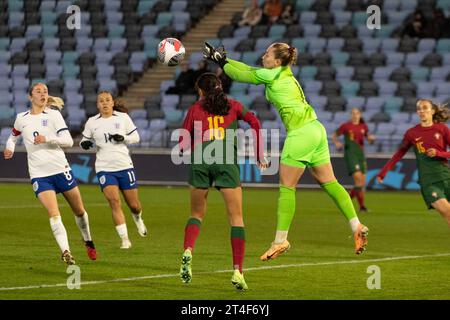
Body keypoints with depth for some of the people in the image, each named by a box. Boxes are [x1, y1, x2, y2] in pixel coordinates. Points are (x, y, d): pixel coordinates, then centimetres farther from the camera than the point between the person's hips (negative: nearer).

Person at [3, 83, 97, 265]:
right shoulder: (21, 119, 7)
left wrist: (47, 139, -23)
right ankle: (65, 251, -23)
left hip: (61, 170, 0)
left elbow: (68, 141, -9)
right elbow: (13, 136, 27)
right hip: (39, 174, 0)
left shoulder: (53, 115, -1)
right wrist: (9, 148, 6)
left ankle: (88, 242, 35)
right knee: (54, 214, -18)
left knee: (79, 211, 10)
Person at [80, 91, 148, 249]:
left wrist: (123, 138, -13)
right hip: (104, 168, 0)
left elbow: (135, 137, 6)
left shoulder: (123, 118, 1)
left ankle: (138, 219, 44)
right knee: (115, 202, -17)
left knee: (134, 205, 7)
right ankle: (125, 239, -11)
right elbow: (85, 140, 13)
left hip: (125, 166, 1)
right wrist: (85, 143, -11)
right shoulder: (92, 122, 3)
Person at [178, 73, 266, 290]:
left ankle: (188, 251, -11)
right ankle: (238, 271, -7)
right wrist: (259, 155, 16)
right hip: (227, 161, -1)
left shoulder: (195, 109, 16)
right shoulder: (232, 106, 18)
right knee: (236, 218, 3)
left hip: (200, 160, 1)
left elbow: (182, 144, 11)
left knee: (196, 215, 16)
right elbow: (254, 122, 8)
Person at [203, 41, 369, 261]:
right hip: (316, 129, 9)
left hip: (300, 134, -9)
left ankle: (281, 240, 2)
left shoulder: (273, 75, -6)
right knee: (329, 183, 11)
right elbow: (249, 70, 25)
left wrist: (220, 62, 15)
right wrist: (224, 59, 24)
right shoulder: (284, 74, 18)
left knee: (286, 187, -2)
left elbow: (242, 76, 3)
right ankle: (357, 227, 6)